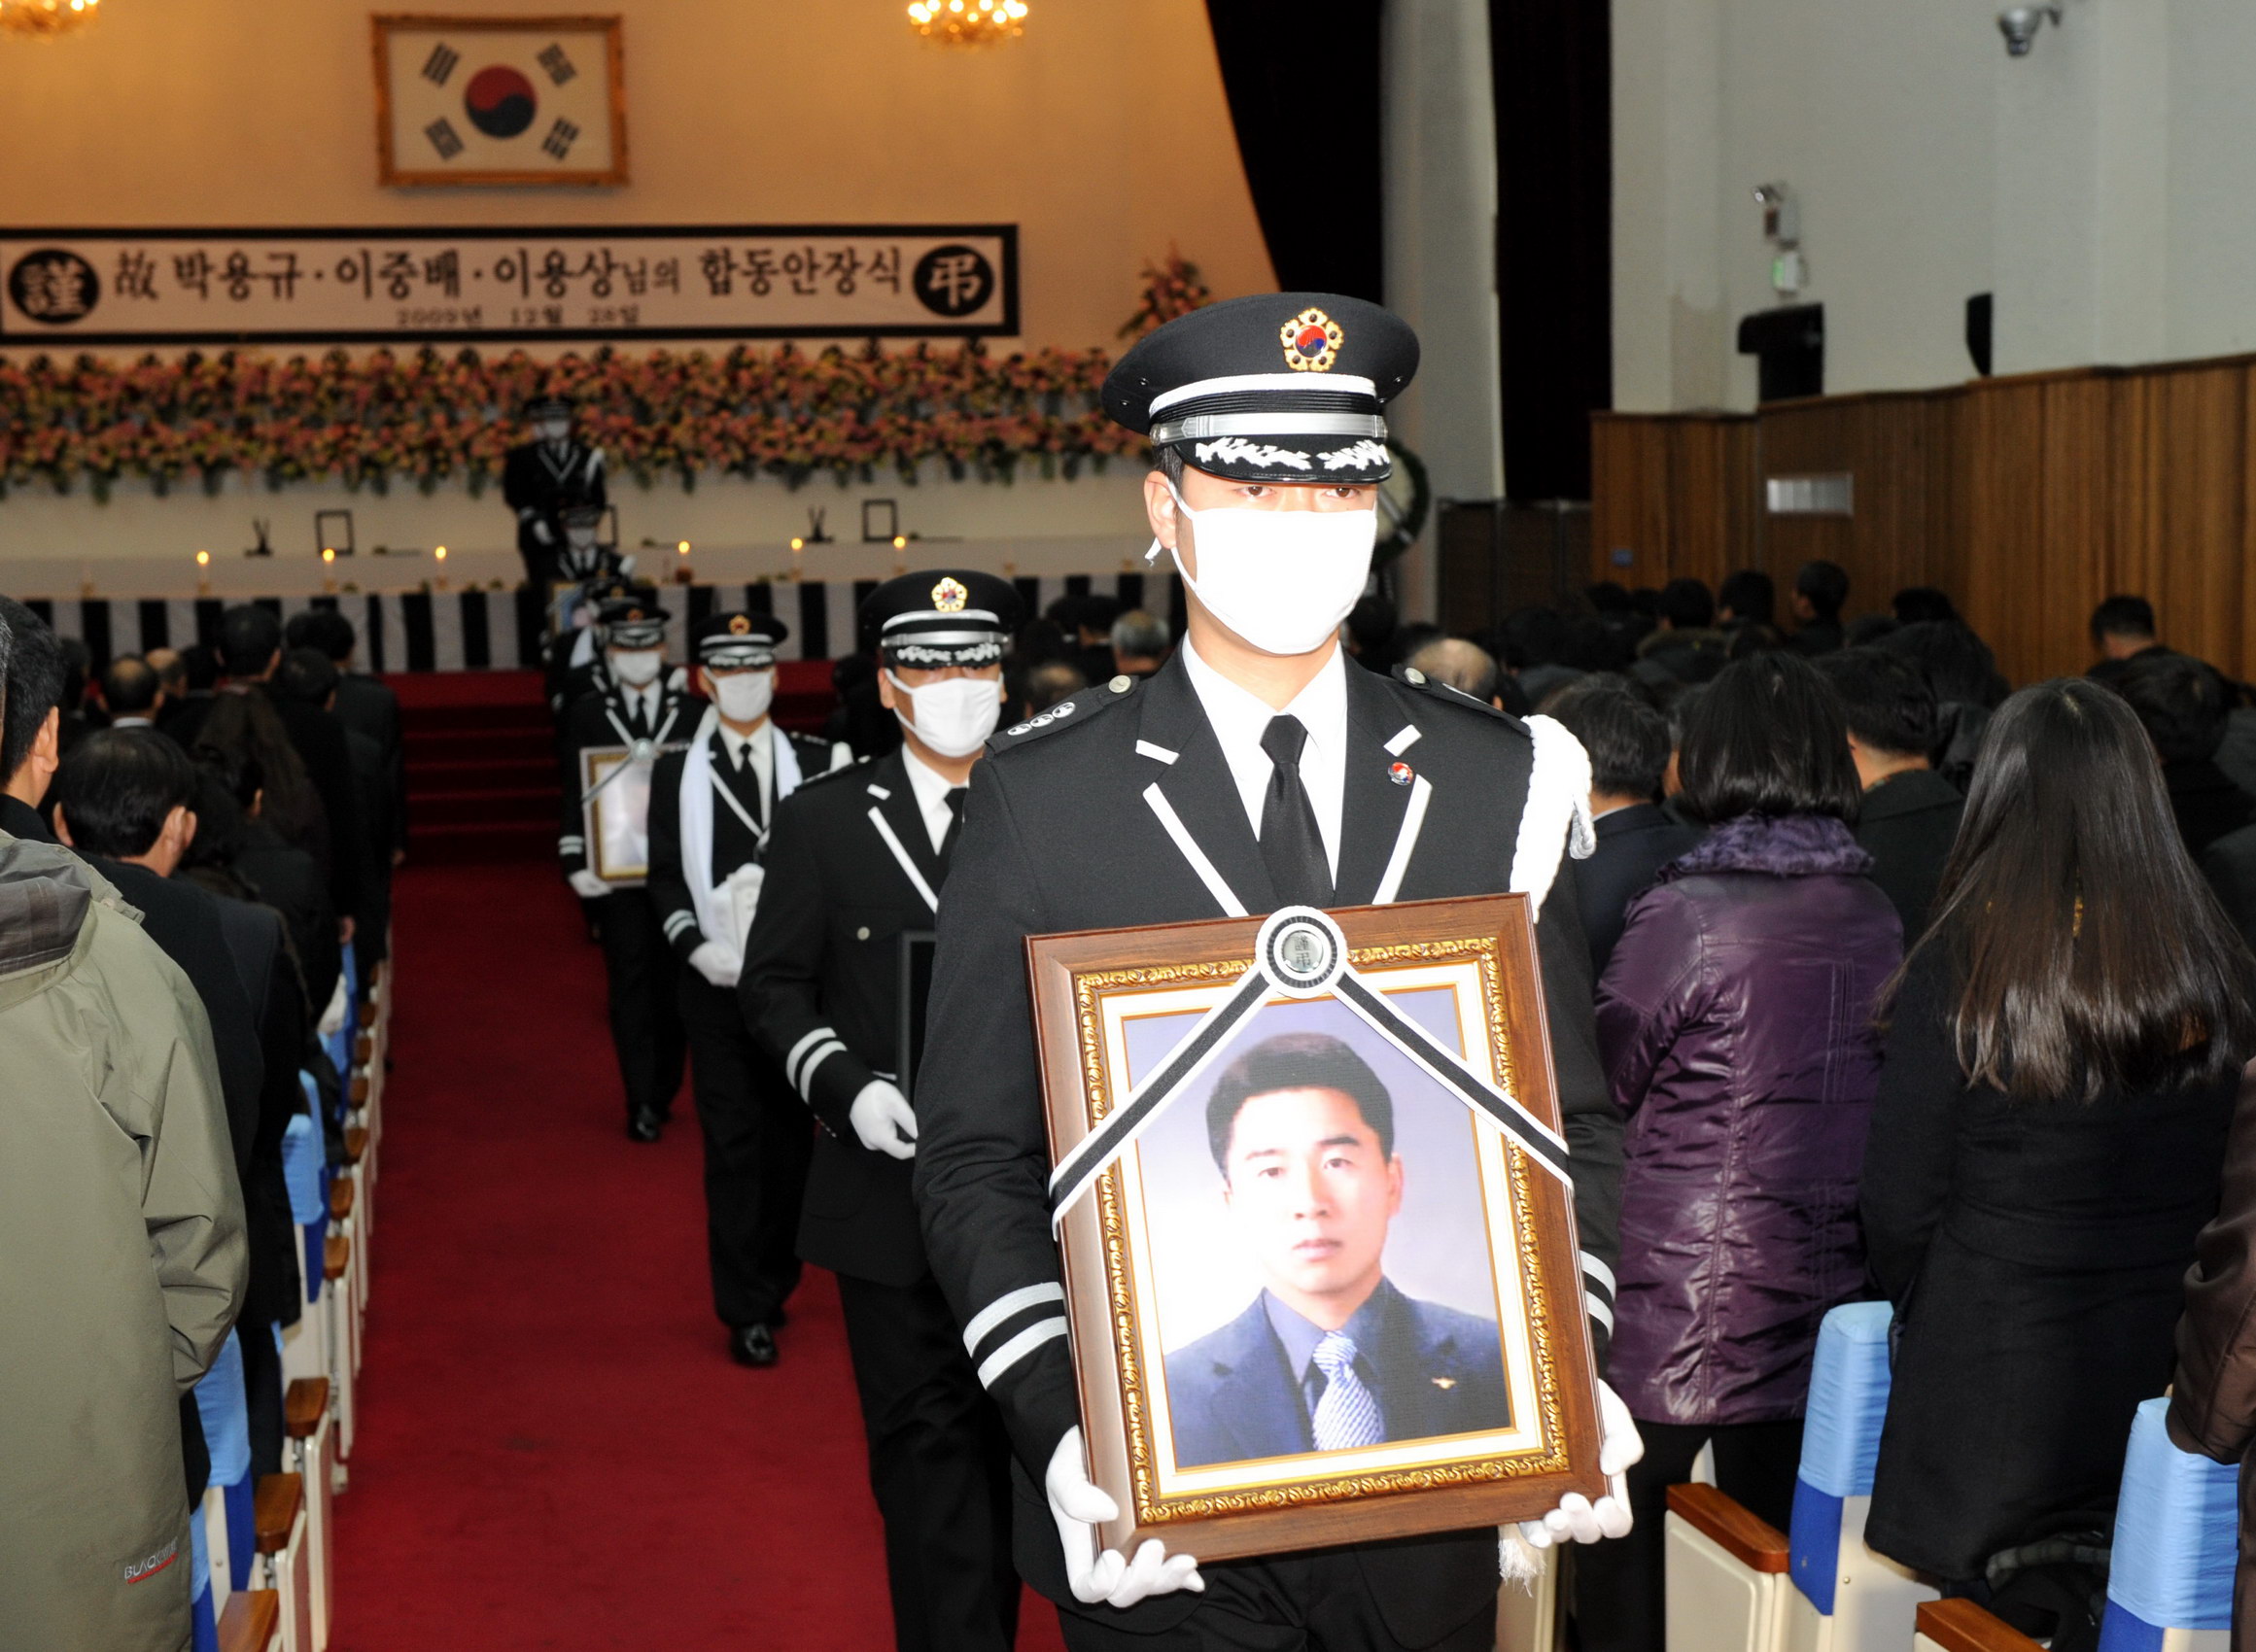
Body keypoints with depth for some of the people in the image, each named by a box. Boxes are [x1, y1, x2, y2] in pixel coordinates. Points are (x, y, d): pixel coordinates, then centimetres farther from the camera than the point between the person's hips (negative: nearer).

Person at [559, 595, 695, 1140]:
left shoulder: (692, 712, 5)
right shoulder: (587, 714, 4)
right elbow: (575, 795, 2)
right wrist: (576, 864, -6)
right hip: (616, 871, -1)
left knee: (676, 985, 7)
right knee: (632, 983, -3)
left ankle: (662, 1092, 21)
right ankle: (642, 1104, -1)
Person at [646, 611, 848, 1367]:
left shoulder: (818, 763, 4)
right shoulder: (676, 771, 5)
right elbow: (666, 878, 4)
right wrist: (697, 946, -11)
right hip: (717, 983, -1)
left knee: (789, 1137, 9)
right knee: (733, 1143, -1)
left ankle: (774, 1281, 25)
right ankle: (746, 1311, 4)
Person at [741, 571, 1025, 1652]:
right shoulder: (821, 822, 1)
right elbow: (775, 987, 1)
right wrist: (848, 1088, -14)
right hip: (891, 1186, -1)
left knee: (1005, 1429, 13)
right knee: (924, 1436, 3)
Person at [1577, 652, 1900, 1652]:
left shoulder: (1684, 916, -15)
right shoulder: (1878, 919, 2)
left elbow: (1603, 1078, -6)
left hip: (1678, 1315, -5)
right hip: (1825, 1304, 6)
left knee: (1621, 1551, 8)